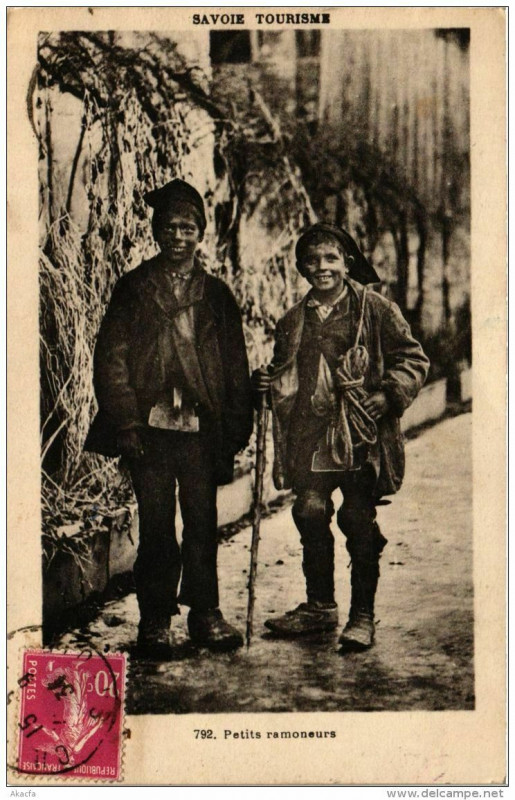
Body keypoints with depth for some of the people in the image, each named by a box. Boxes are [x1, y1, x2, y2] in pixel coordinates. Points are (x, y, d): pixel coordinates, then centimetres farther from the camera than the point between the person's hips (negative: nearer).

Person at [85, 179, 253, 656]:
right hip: (150, 425, -1)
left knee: (203, 522, 5)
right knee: (156, 525, 1)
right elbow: (111, 359, 1)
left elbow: (235, 366, 12)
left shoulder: (216, 294, 12)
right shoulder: (133, 288, 7)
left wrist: (235, 428, 4)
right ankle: (155, 617, 14)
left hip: (202, 427, 2)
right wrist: (126, 422, -8)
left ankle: (205, 613, 18)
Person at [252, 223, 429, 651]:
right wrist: (266, 382, 4)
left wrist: (387, 397, -13)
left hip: (361, 436, -4)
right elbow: (287, 379, 25)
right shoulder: (293, 321, 16)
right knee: (310, 512, 3)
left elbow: (413, 360, 1)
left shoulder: (375, 309, 1)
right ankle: (319, 606, 23)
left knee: (358, 519, -4)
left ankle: (362, 616, 10)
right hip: (311, 436, 4)